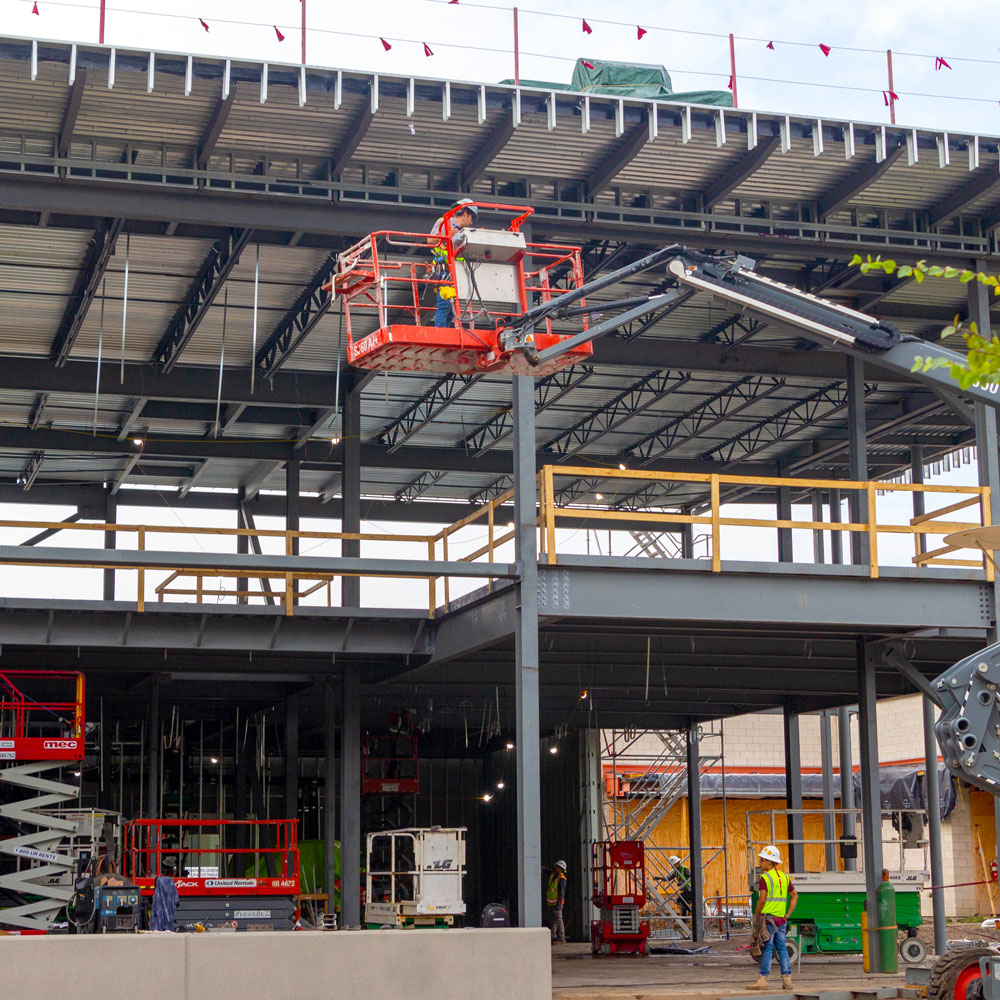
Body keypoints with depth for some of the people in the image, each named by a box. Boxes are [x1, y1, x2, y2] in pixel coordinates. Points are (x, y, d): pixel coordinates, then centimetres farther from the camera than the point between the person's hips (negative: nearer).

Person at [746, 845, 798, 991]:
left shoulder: (765, 878, -11)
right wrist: (787, 915, 16)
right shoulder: (784, 877, 13)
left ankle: (762, 979, -5)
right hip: (781, 919, 7)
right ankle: (787, 979, 9)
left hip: (768, 918, -7)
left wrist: (756, 916, -7)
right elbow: (795, 896, 18)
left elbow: (762, 899, -18)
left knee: (767, 948, -6)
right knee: (781, 948, 10)